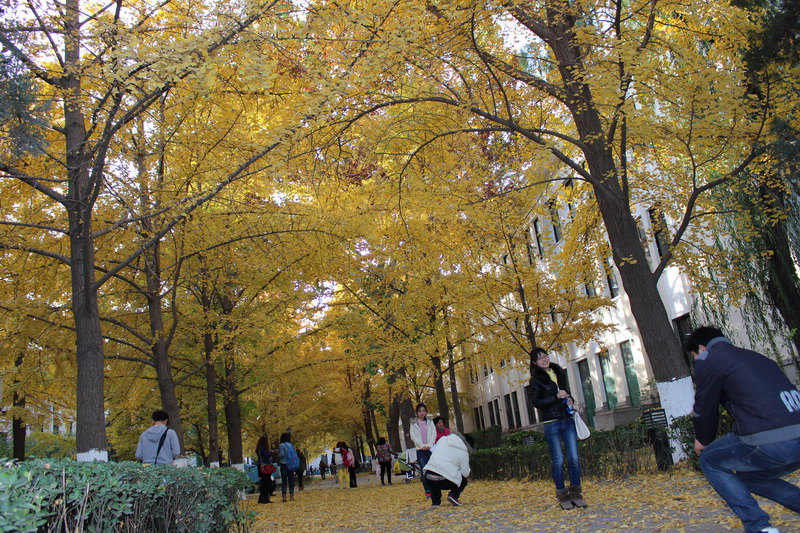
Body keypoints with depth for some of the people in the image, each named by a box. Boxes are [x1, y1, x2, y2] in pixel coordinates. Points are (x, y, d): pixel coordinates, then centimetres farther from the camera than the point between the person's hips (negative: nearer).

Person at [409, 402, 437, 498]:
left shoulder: (430, 422, 15)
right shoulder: (414, 424, 10)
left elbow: (434, 434, 6)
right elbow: (413, 436, 1)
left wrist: (429, 445, -9)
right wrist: (422, 445, -11)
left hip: (431, 448, 1)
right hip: (420, 450, -1)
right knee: (424, 470, -8)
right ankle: (428, 491, -5)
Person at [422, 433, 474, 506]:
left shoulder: (442, 439, 14)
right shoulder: (463, 453, 4)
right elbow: (465, 473, 5)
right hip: (445, 481, -3)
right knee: (463, 481, 25)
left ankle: (435, 501, 25)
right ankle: (453, 495, 2)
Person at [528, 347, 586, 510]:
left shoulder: (559, 372, 14)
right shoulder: (535, 380, -1)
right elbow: (536, 402, -9)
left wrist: (570, 400, 7)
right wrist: (556, 397, -17)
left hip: (568, 421, 4)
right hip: (551, 423, -4)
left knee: (574, 458, 1)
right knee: (558, 461, 0)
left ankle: (576, 493, 12)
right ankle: (562, 495, 10)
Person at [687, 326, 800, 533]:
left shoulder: (708, 359, 3)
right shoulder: (755, 357, 26)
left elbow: (705, 409, 8)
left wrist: (703, 441, 28)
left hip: (769, 442, -8)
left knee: (709, 461, 16)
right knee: (748, 476, 30)